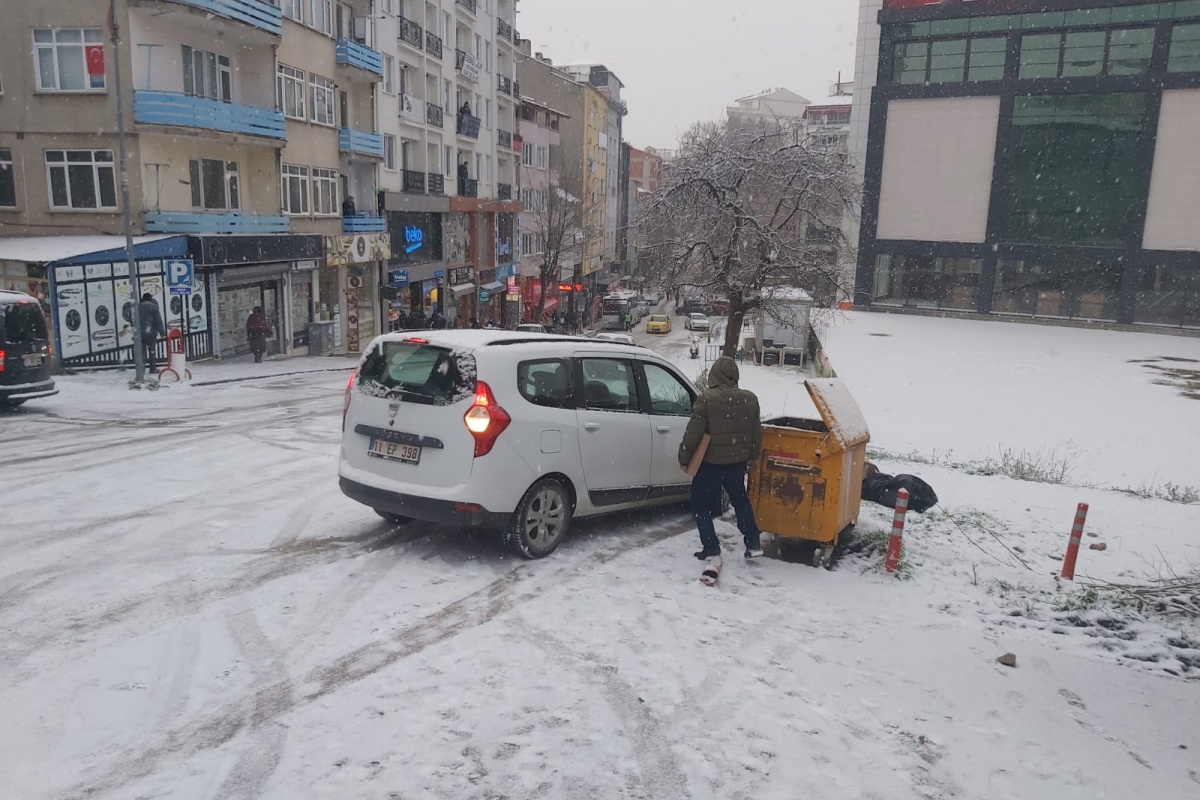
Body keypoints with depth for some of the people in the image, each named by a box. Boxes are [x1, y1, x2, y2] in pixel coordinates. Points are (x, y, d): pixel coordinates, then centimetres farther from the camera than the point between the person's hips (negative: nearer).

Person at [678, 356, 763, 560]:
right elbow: (757, 433, 8)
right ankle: (753, 544, 22)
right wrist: (752, 456, 23)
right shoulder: (750, 399, 0)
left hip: (710, 462, -5)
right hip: (737, 462, 5)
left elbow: (693, 433, -14)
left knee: (701, 505, 9)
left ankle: (711, 547, 5)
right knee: (741, 500, 23)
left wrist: (684, 458, -2)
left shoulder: (706, 399, -17)